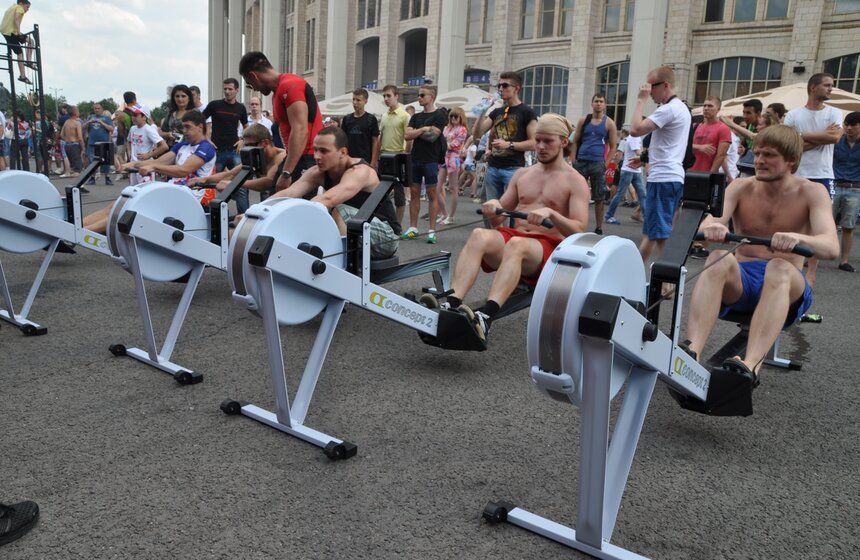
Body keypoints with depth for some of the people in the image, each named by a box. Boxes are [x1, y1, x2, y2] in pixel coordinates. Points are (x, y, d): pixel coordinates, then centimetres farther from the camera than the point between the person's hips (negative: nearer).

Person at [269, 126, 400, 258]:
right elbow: (288, 194, -20)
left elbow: (328, 200, -43)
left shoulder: (360, 171, -25)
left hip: (385, 234, -7)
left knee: (339, 211, -32)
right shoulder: (318, 173, -5)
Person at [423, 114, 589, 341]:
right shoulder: (522, 174, 18)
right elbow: (499, 219, 18)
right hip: (514, 236, 4)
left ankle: (485, 317, -59)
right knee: (479, 235, -31)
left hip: (549, 247, -4)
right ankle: (451, 305, -50)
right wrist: (494, 206, -6)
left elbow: (579, 230, -7)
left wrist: (551, 213, -25)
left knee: (516, 244, -40)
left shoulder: (575, 181, 3)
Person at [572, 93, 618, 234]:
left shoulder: (609, 123, 4)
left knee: (599, 198, 1)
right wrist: (573, 160, 1)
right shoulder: (584, 120, 10)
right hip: (581, 162, 2)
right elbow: (575, 142, 11)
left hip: (598, 164, -2)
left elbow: (613, 146, 3)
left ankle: (598, 228, 9)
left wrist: (606, 164, -8)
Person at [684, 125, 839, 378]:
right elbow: (707, 225, -14)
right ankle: (691, 353, -53)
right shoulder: (741, 187, 3)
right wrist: (711, 227, -40)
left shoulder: (811, 193, -2)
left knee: (779, 267, -37)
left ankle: (750, 365, -57)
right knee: (719, 258, -33)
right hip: (739, 281, 1)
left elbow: (831, 247, -17)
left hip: (787, 285, -1)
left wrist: (798, 238, -40)